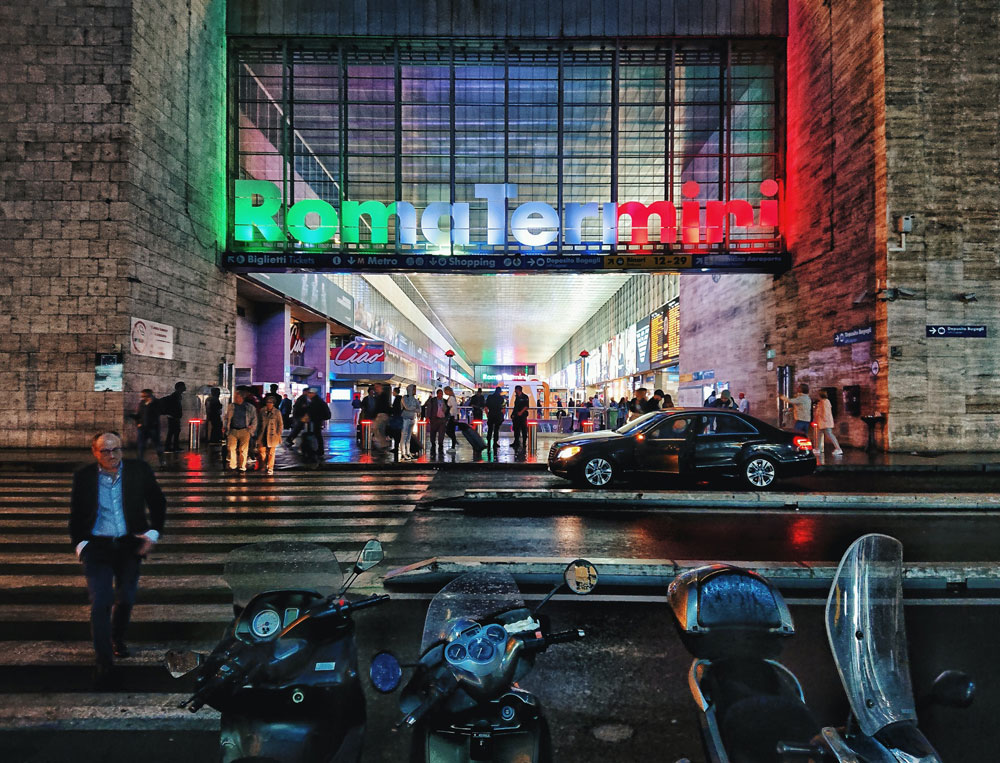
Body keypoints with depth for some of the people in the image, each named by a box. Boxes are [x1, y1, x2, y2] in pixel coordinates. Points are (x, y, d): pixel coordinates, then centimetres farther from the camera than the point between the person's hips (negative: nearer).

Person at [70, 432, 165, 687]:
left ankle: (117, 638, 42)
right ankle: (104, 662, 3)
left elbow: (158, 503, 7)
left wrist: (153, 533, -3)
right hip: (97, 546, -1)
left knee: (126, 599, 12)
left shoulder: (139, 470, -3)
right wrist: (79, 544, -6)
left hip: (129, 544, 1)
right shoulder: (83, 477, -2)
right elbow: (76, 516, 7)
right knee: (100, 603, -9)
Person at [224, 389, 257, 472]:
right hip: (233, 430, 1)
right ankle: (233, 464, 3)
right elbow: (226, 418, 16)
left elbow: (254, 418, 13)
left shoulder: (249, 407, 5)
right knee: (231, 447, -10)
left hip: (244, 431, -1)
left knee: (243, 449, -1)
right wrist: (225, 426, 4)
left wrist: (252, 426, 1)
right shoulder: (231, 406, 10)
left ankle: (242, 466, 9)